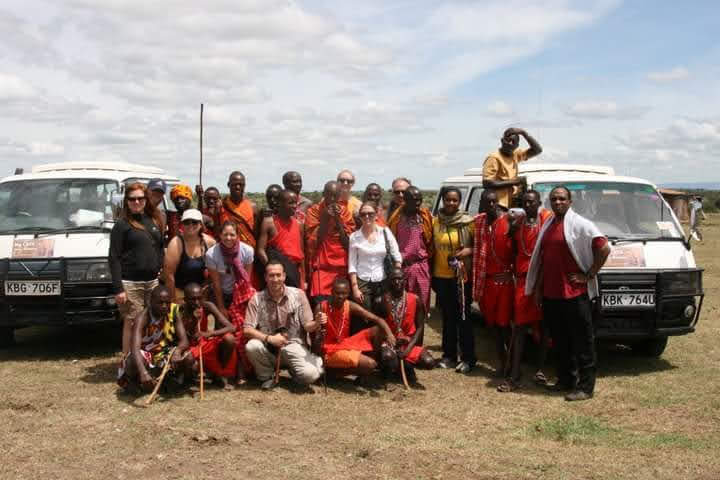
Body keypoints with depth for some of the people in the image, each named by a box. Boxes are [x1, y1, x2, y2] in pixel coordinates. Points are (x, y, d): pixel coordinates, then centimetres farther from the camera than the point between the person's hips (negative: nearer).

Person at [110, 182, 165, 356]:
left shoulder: (154, 221, 13)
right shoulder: (122, 224, -3)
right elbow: (114, 258, -7)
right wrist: (118, 288, -13)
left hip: (153, 281, 5)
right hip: (130, 284, -5)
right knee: (132, 324, -3)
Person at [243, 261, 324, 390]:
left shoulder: (298, 294, -4)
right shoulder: (257, 299, -5)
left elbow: (307, 326, -4)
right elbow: (247, 330, -9)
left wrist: (316, 324, -28)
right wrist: (269, 338, -23)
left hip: (293, 345, -1)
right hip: (268, 348, 1)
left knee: (310, 375, -28)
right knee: (252, 346, -32)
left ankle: (292, 370, 11)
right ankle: (267, 376, -1)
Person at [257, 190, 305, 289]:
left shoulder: (299, 225, 11)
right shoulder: (269, 222, -2)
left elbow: (301, 254, 13)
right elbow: (261, 250, -8)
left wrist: (303, 280, 10)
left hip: (294, 270, 4)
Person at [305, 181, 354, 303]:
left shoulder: (345, 212, 7)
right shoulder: (314, 211, 2)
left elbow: (348, 242, 1)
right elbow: (313, 241, -4)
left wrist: (338, 219, -7)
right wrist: (325, 218, -10)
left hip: (342, 267, 2)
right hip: (321, 267, -2)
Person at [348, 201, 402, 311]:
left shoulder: (385, 232, 1)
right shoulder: (354, 237, -1)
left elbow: (397, 257, 4)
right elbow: (352, 265, -1)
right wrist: (355, 288, -6)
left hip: (382, 282, 1)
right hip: (362, 282, -1)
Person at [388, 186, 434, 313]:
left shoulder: (426, 216, 2)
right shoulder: (397, 217, -4)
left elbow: (430, 240, 8)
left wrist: (428, 258, 5)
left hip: (422, 266, 2)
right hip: (402, 267, -1)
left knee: (422, 303, 5)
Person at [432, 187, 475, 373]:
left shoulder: (469, 222, -5)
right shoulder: (435, 222, 4)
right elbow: (431, 248, 9)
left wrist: (469, 250, -18)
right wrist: (431, 275, 7)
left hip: (462, 276, -3)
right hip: (441, 276, 3)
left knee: (464, 317, 1)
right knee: (447, 317, 11)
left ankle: (468, 358, 7)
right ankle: (449, 355, 20)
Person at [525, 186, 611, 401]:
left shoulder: (580, 224, -7)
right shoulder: (547, 226, 15)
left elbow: (604, 248, -14)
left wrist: (589, 275, -12)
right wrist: (538, 289, 16)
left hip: (575, 294, -7)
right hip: (550, 294, 7)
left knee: (582, 341, -1)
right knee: (560, 341, 15)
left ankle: (585, 386, 3)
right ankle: (566, 380, 26)